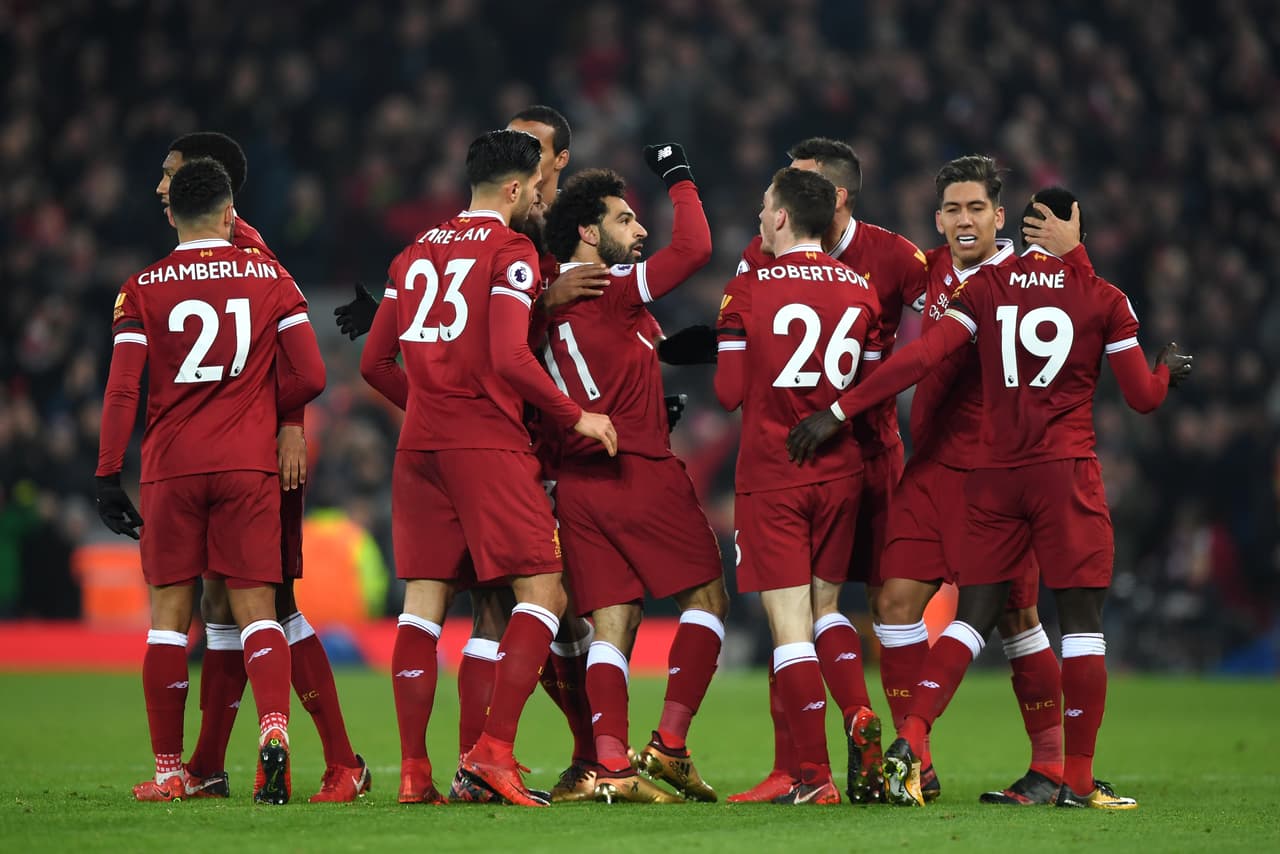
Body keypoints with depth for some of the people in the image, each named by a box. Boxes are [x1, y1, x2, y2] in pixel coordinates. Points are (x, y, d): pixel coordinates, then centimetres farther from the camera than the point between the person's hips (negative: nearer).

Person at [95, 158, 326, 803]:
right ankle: (274, 727, -24)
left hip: (171, 466, 0)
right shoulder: (269, 278, 4)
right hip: (249, 464, 0)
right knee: (256, 609, 1)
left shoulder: (143, 289, 1)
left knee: (168, 613, 6)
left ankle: (168, 771, 7)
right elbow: (310, 376, 0)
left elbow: (122, 392, -5)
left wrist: (108, 476, -2)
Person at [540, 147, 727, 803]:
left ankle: (611, 766, -7)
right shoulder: (610, 289, -11)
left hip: (576, 480, 7)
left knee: (612, 621, 4)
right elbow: (694, 249, -14)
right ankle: (668, 745, -1)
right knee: (707, 597, 6)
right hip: (638, 471, -7)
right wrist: (679, 178, -2)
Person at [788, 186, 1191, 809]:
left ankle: (910, 739, -12)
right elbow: (1142, 397, 5)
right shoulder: (1103, 300, 2)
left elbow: (922, 357, -5)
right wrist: (1168, 368, 29)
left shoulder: (984, 290, 6)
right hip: (1067, 474, -3)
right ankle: (1078, 779, 0)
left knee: (974, 615, 6)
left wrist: (838, 412, -5)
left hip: (993, 476, 3)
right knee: (1082, 618, 2)